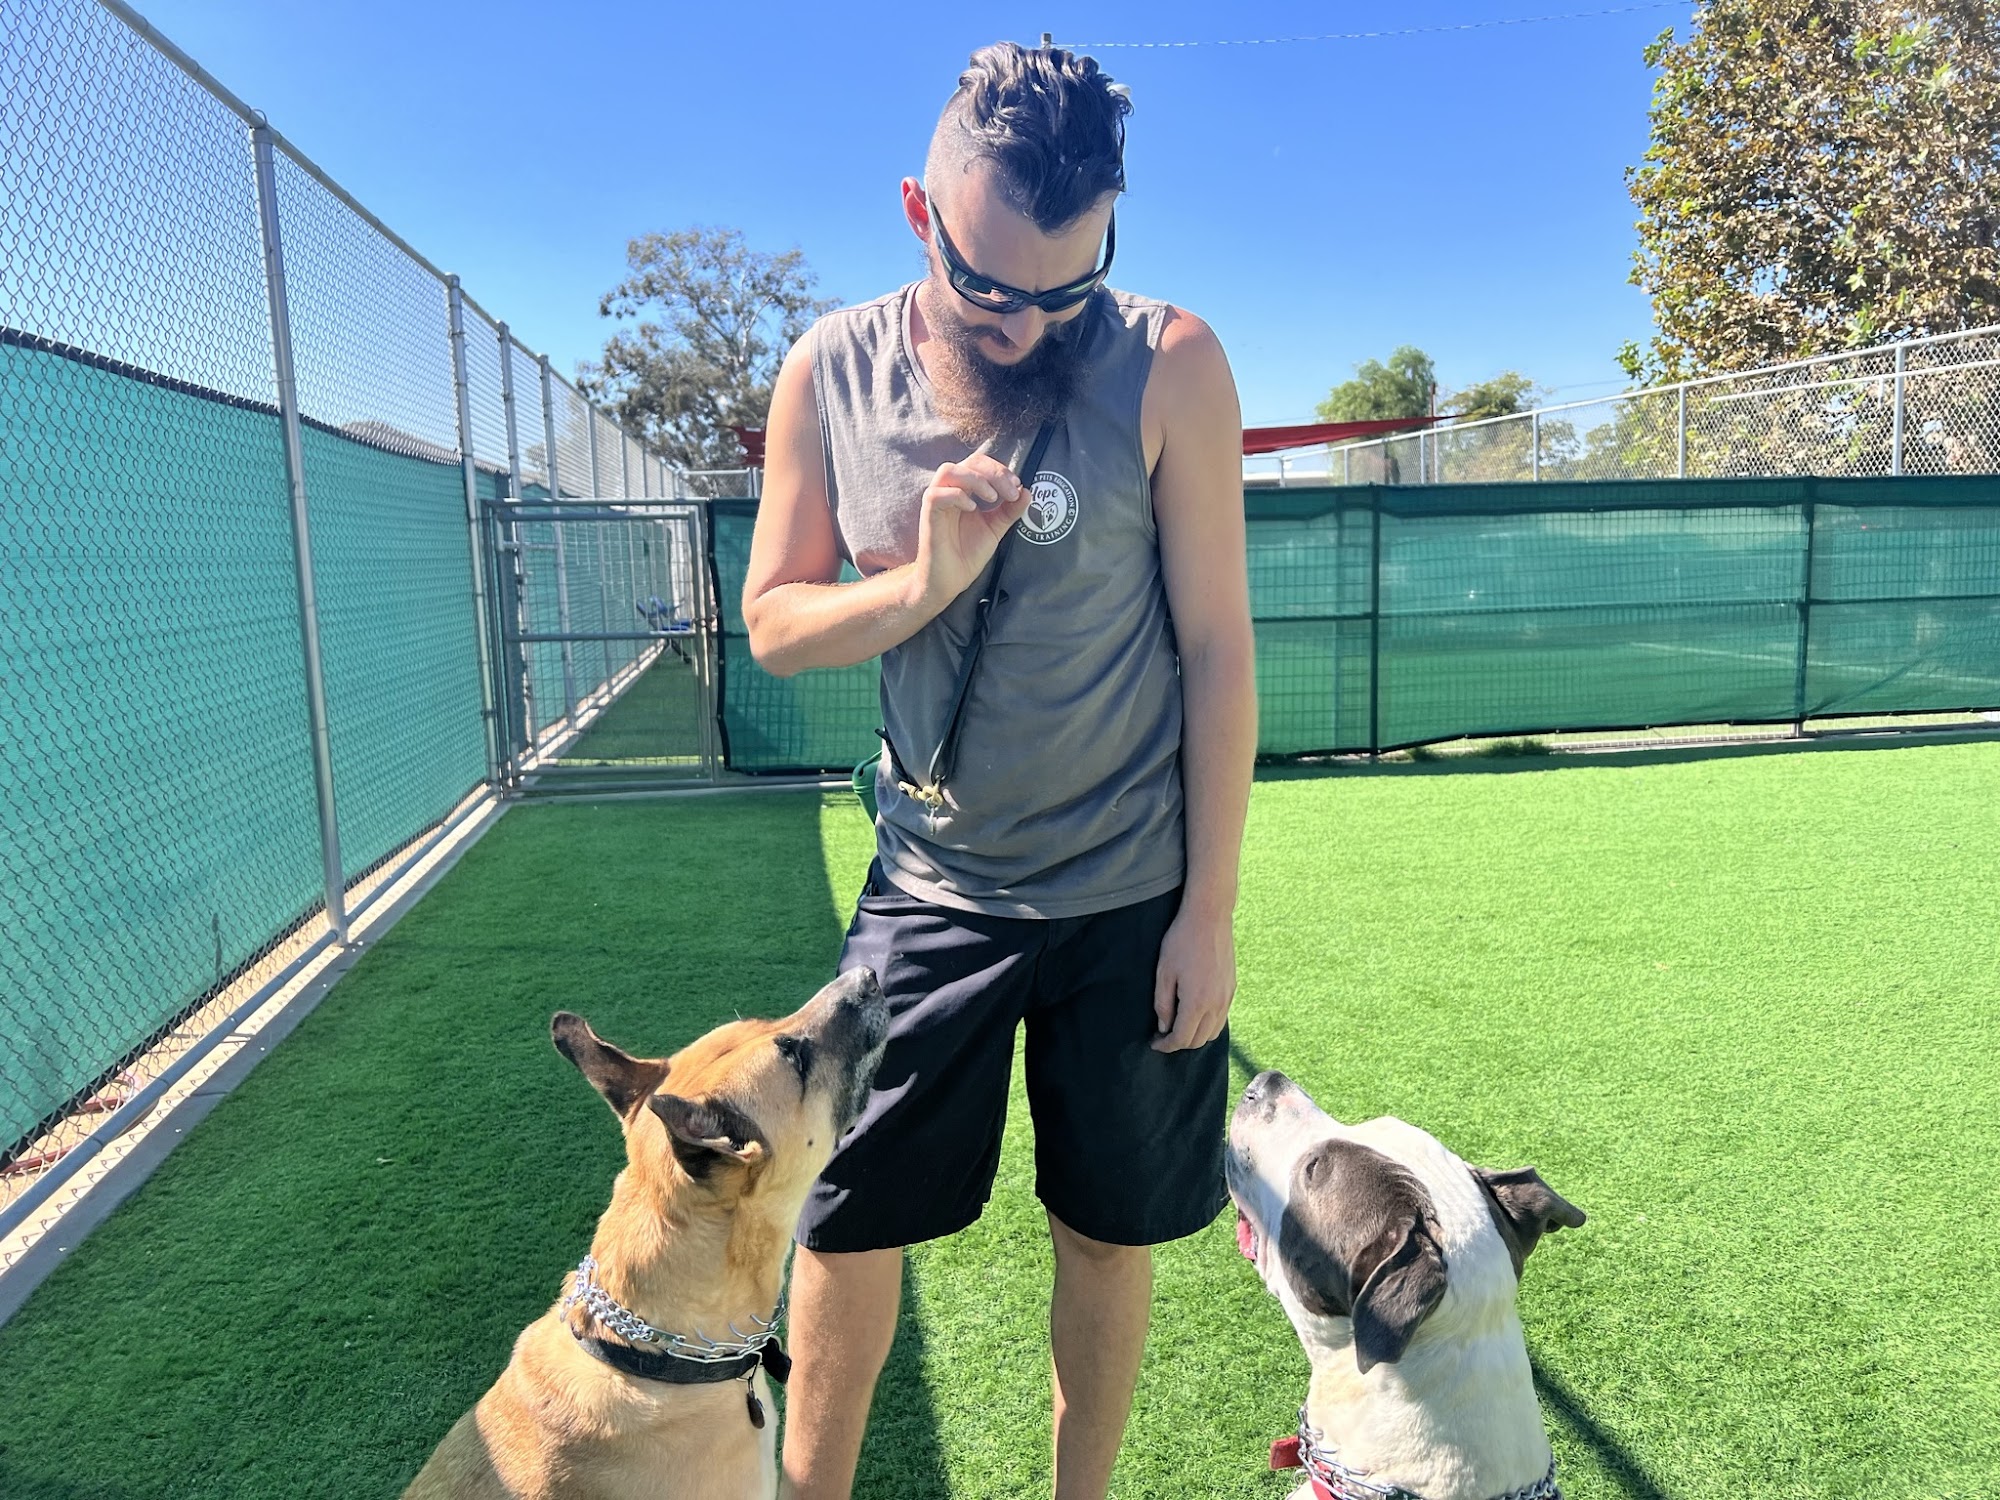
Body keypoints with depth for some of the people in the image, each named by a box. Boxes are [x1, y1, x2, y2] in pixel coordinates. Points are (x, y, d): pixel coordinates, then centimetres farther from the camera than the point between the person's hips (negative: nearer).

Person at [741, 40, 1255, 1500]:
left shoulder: (1169, 366, -11)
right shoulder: (833, 370, -3)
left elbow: (1216, 641, -7)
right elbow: (773, 621, 2)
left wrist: (1211, 911, -7)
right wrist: (924, 579, -20)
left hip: (1132, 897, -1)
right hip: (933, 885, 2)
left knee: (1108, 1233, 13)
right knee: (844, 1223, 8)